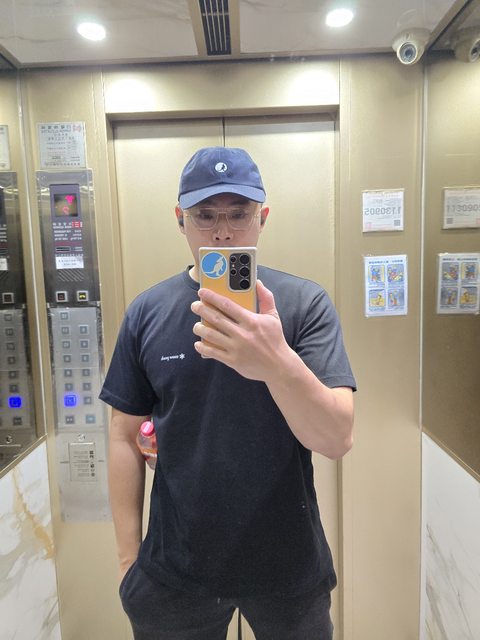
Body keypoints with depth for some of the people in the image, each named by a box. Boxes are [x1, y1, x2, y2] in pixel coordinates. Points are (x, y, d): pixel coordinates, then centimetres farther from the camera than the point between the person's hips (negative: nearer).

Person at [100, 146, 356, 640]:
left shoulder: (305, 303, -12)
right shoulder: (147, 312, -6)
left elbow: (337, 440, -19)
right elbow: (126, 437, 0)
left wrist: (278, 364, -38)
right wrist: (128, 557, 1)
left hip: (287, 565, 0)